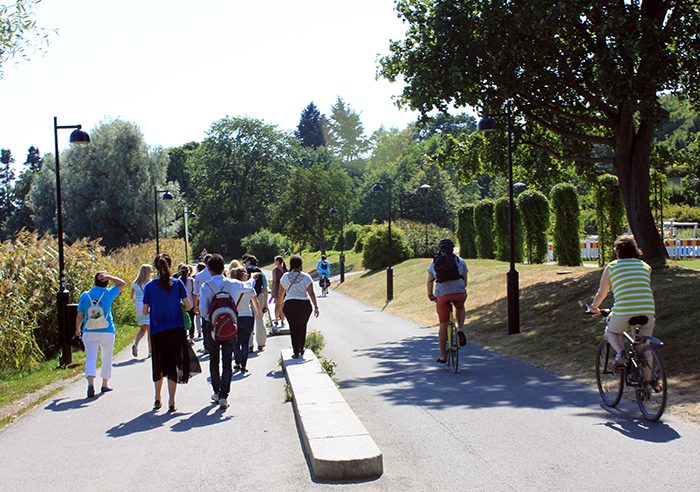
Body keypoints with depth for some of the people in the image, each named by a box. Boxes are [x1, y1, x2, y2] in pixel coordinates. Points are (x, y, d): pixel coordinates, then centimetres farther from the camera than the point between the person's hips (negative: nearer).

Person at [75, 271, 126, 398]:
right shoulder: (108, 293, -4)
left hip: (89, 333, 1)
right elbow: (121, 283, 12)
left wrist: (77, 329, 19)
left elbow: (79, 316, 3)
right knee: (107, 358, 16)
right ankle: (105, 384, 24)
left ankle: (91, 383, -23)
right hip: (107, 332, 0)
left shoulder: (85, 295, -1)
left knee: (90, 359, -2)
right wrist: (109, 277, -2)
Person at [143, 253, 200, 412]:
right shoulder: (177, 283, -5)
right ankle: (171, 402, 1)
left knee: (158, 365, 16)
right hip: (176, 330, -1)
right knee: (173, 365, 4)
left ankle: (157, 400, 26)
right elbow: (188, 306, -6)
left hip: (157, 332, 1)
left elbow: (145, 311, 0)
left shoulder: (149, 286, -3)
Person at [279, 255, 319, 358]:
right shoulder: (306, 277, -2)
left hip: (289, 305, 0)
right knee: (302, 327, 15)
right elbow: (311, 294, -5)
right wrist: (316, 307, 0)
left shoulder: (285, 277, 3)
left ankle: (296, 352, 2)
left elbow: (280, 294, 10)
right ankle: (301, 349, 24)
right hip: (304, 304, 0)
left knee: (293, 328, 5)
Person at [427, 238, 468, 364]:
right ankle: (460, 329, 10)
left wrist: (430, 295, 28)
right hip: (459, 293, 0)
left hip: (442, 295, 1)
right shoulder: (460, 261, 13)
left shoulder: (434, 263, 15)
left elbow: (430, 281, 15)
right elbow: (465, 280, 14)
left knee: (443, 325, 10)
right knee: (460, 308, 34)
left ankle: (443, 355, 15)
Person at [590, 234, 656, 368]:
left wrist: (594, 308, 36)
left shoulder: (612, 266, 12)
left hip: (623, 312, -2)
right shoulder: (645, 266, 20)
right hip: (647, 311, 3)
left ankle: (620, 353, -2)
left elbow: (601, 294, 17)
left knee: (611, 332, 26)